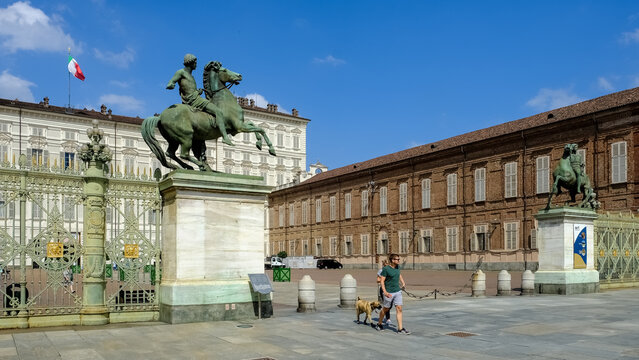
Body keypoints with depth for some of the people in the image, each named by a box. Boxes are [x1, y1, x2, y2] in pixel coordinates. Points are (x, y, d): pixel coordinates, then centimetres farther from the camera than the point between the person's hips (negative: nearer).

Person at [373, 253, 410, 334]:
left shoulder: (397, 267, 5)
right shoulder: (386, 269, -14)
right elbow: (382, 281, -14)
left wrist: (403, 283, 16)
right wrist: (385, 292, -23)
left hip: (398, 291, 5)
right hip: (389, 293, -5)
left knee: (399, 309, -3)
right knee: (385, 309, 10)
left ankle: (400, 329, -2)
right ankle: (379, 324, 31)